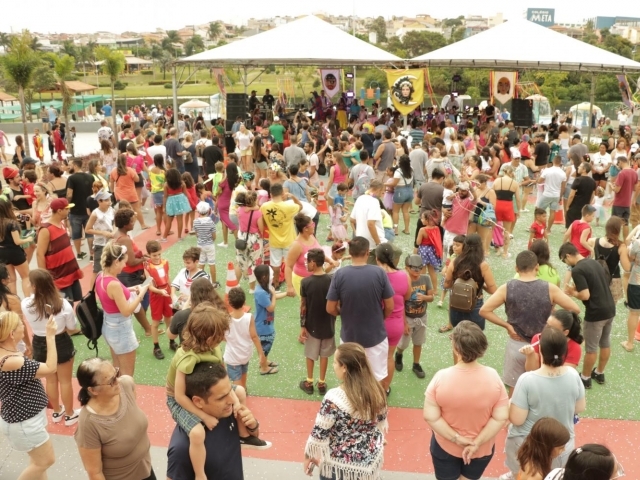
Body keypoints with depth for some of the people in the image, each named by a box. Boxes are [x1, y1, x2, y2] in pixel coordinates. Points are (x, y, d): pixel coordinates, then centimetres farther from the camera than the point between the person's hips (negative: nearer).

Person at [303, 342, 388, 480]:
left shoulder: (334, 399, -27)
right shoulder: (375, 390, -11)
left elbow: (319, 434, -18)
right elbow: (382, 421, 5)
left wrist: (308, 455, -1)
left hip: (341, 465, -5)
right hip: (371, 460, 5)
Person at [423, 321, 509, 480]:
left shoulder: (441, 377, -25)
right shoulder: (492, 376, -20)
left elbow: (430, 417, -21)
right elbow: (501, 417, -17)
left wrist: (456, 438, -14)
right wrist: (477, 443, -14)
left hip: (445, 446, -1)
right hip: (483, 449, 1)